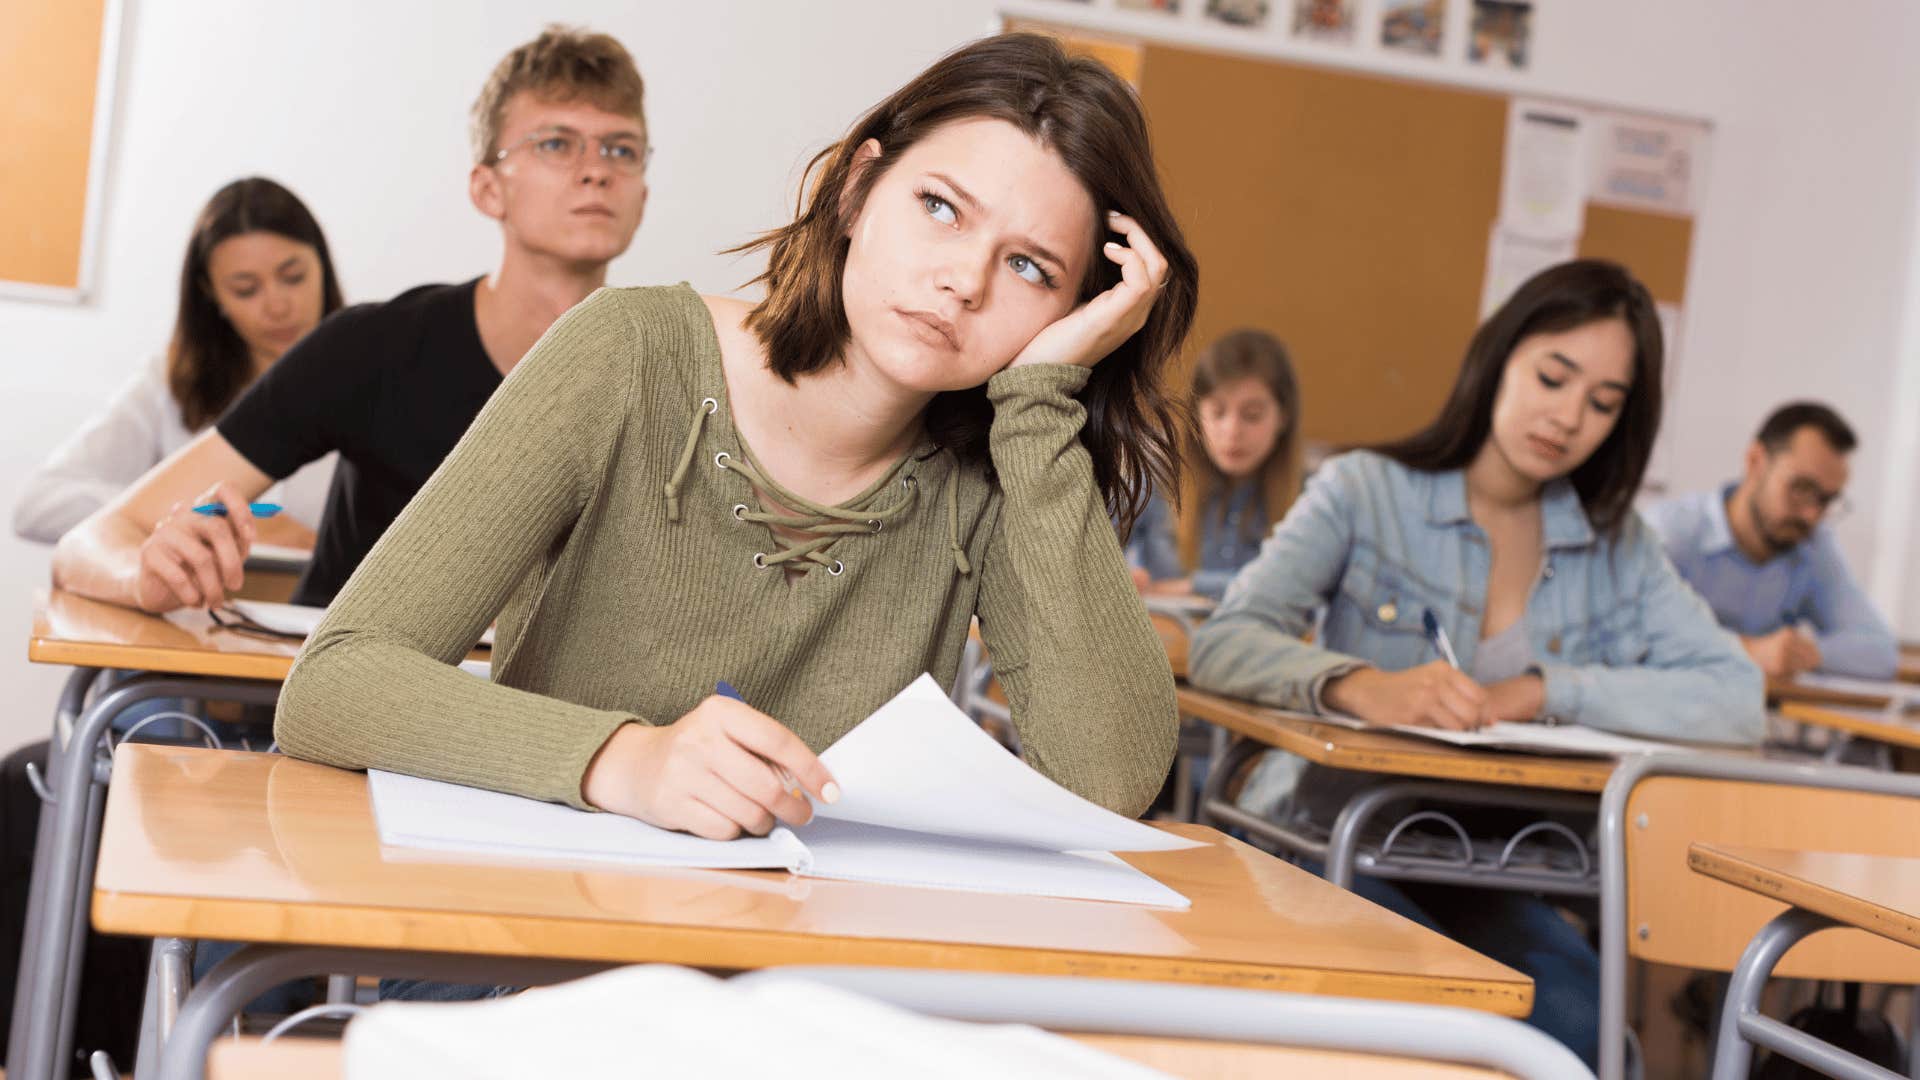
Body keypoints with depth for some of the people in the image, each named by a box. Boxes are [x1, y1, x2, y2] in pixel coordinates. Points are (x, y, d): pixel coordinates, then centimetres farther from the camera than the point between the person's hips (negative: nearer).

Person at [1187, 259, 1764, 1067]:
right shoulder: (1366, 491, -1)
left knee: (1577, 1016, -25)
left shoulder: (1618, 549, 9)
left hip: (1486, 874, 4)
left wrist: (1542, 691, -18)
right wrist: (1362, 687, -34)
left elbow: (1737, 703, -5)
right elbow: (1223, 645, -14)